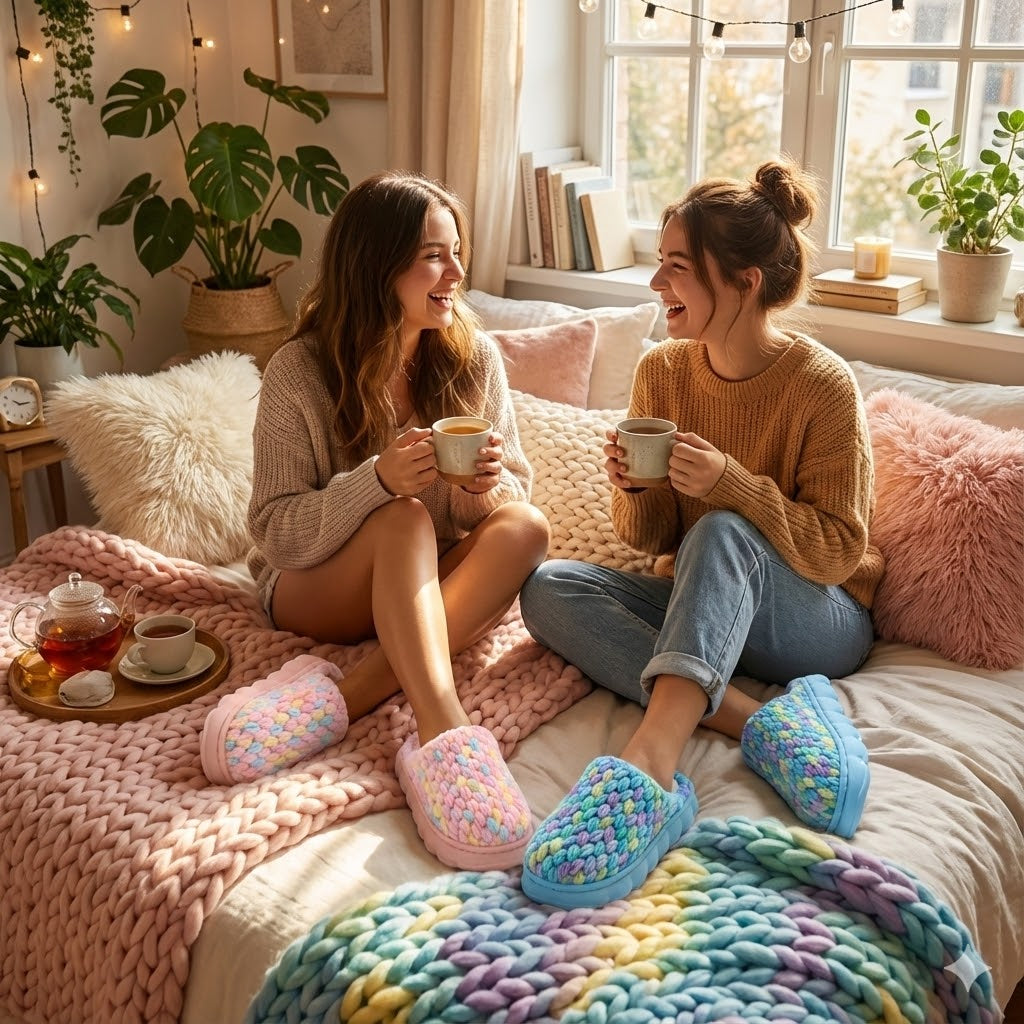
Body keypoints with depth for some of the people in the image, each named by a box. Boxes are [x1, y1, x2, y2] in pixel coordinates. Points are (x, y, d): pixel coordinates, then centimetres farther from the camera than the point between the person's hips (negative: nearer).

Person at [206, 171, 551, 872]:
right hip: (316, 588, -3)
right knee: (405, 520, -33)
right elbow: (276, 533, -14)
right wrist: (376, 482, -32)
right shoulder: (300, 372, -13)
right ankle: (444, 731, -49)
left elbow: (517, 494, 1)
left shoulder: (475, 358, -4)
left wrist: (491, 489, -25)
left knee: (526, 526, -26)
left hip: (435, 580, 3)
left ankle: (352, 695, -36)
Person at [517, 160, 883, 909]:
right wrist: (634, 491, -20)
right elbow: (649, 540, 4)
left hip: (815, 620, -5)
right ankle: (757, 721, -34)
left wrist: (732, 483, -27)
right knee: (548, 588, -21)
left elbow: (838, 552, -13)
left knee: (722, 533, -36)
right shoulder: (662, 371, -1)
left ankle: (651, 759, -53)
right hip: (700, 602, 5)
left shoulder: (821, 384, -14)